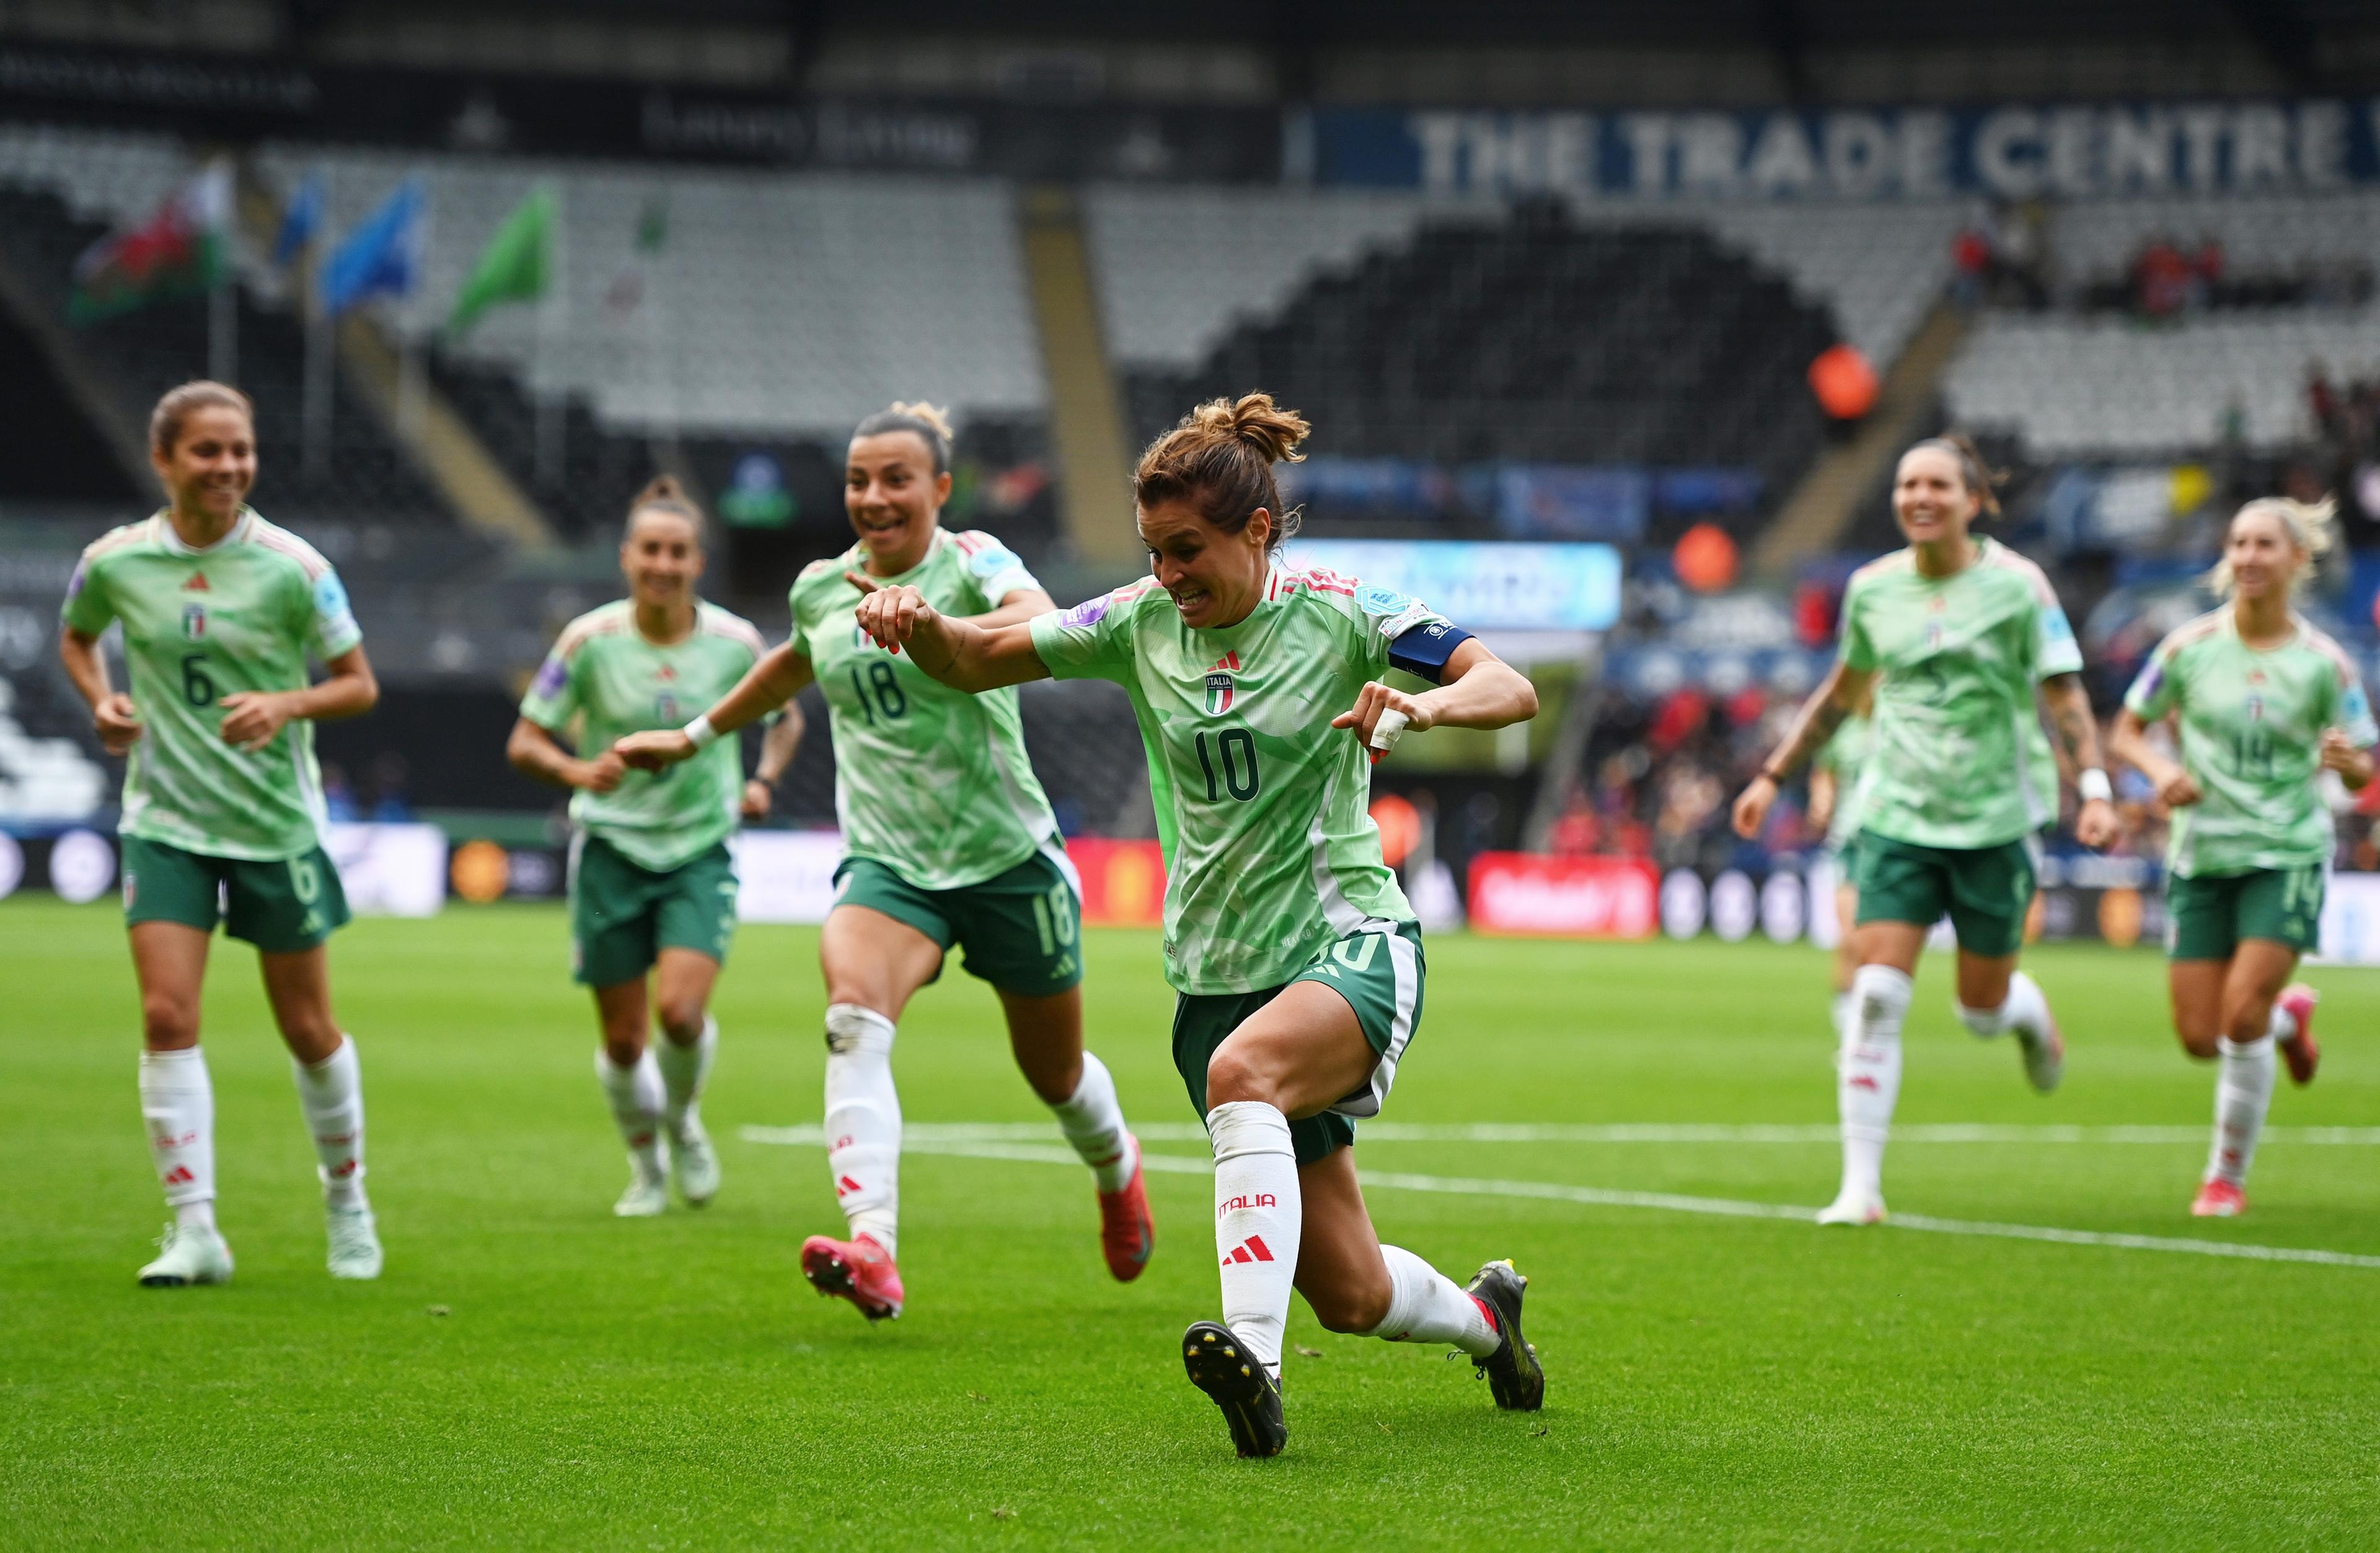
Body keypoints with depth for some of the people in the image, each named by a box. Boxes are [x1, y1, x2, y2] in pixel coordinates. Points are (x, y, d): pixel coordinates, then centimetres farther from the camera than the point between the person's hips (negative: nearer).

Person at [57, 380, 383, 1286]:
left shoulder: (291, 566, -9)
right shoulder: (114, 562, -3)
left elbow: (359, 685, -2)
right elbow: (76, 636, 18)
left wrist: (289, 705, -21)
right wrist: (101, 701, -1)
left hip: (278, 822, -1)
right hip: (165, 819, 1)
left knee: (308, 1029, 8)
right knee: (167, 1016, -13)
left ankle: (346, 1196, 31)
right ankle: (194, 1231, -9)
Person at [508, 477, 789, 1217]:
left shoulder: (735, 642, -3)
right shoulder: (590, 641, -7)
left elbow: (781, 720, 15)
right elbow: (524, 742, -3)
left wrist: (763, 780, -4)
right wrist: (576, 771, -23)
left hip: (702, 850, 0)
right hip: (611, 849, 0)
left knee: (680, 1011, -19)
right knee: (623, 1039, 3)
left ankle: (683, 1121, 13)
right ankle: (647, 1166, 29)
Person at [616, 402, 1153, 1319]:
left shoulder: (973, 563, -11)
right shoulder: (820, 590, 4)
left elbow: (1043, 623, -35)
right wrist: (695, 738, 36)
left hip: (1007, 858, -2)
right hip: (887, 860, 3)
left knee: (1055, 1074, 14)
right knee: (854, 1018, -29)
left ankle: (1118, 1170, 51)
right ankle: (872, 1250, -43)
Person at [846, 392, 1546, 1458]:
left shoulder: (1335, 614, -7)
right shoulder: (1140, 625, 4)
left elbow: (1513, 691, -13)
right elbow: (972, 664, 8)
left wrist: (1422, 704, -34)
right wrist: (919, 621, -15)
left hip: (1352, 943, -4)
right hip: (1216, 972, 4)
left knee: (1240, 1069, -40)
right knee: (1350, 1296, 5)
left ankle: (1255, 1359, -48)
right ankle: (1483, 1317, 38)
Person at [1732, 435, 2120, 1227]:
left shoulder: (2016, 585, -7)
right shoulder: (1872, 588, 4)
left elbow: (2065, 695, -8)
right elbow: (1843, 691, 19)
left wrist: (2094, 788, -21)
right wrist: (1775, 775, 20)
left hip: (1995, 820, -2)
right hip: (1898, 817, 2)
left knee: (1982, 1009, 6)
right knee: (1876, 996, -11)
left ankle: (2029, 1012, 45)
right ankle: (1861, 1185, -9)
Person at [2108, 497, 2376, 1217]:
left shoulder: (2322, 662, -5)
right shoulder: (2190, 648, -2)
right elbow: (2126, 732, 7)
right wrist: (2162, 769, -14)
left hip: (2288, 856, -2)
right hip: (2201, 858, 2)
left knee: (2241, 1015, -15)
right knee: (2200, 1037, 1)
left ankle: (2227, 1176, 5)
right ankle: (2289, 1016, 37)